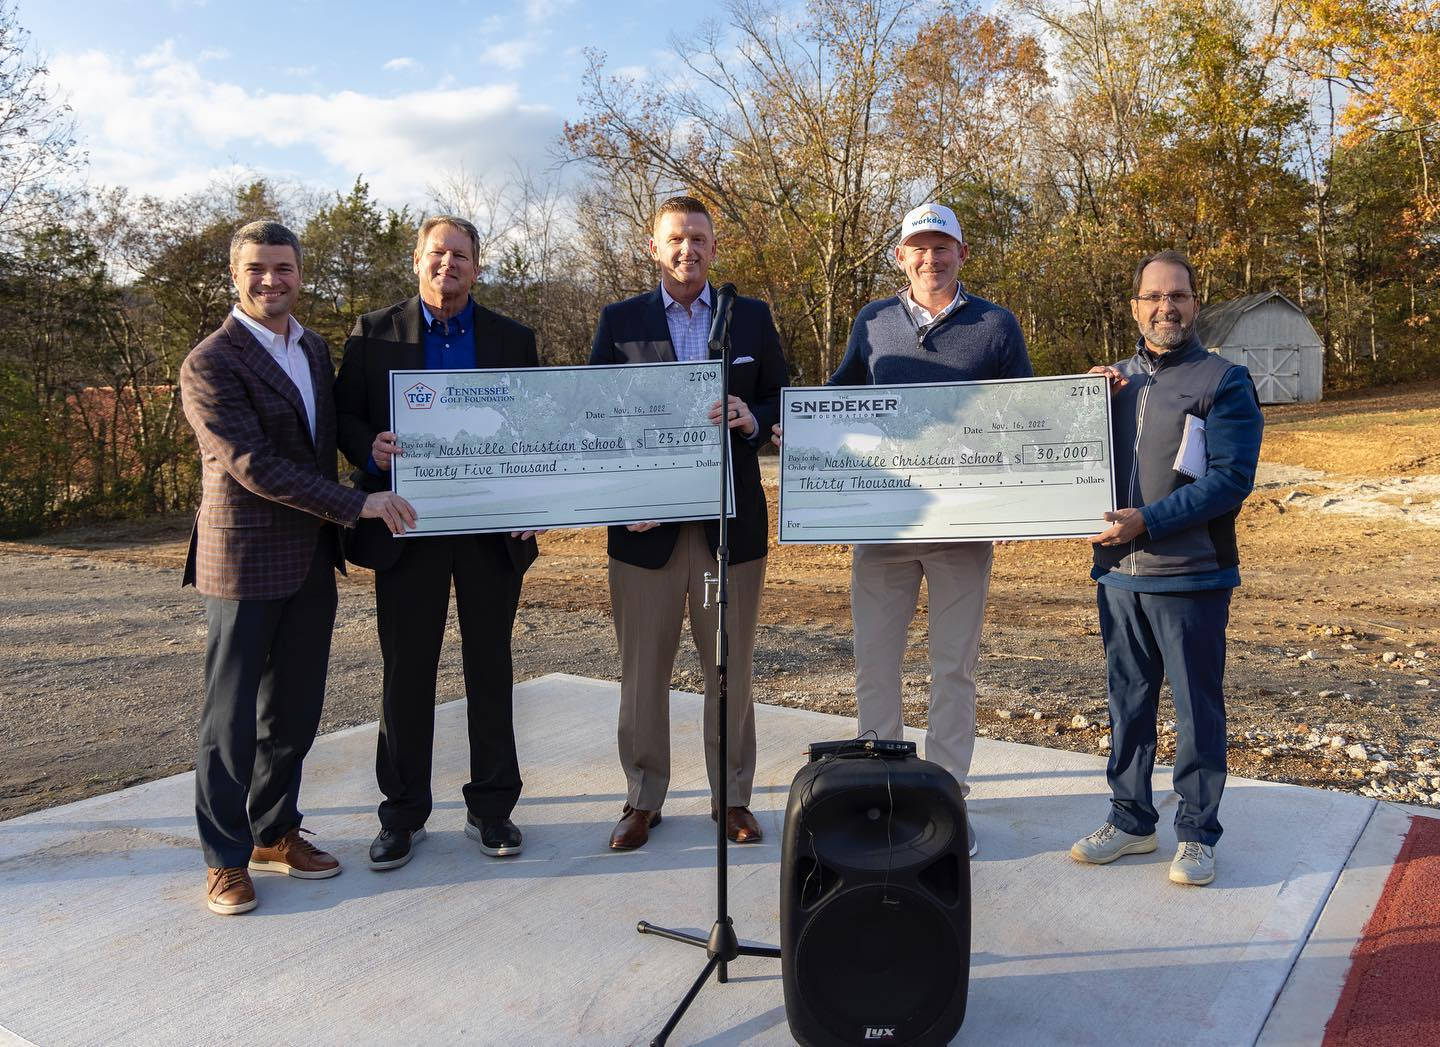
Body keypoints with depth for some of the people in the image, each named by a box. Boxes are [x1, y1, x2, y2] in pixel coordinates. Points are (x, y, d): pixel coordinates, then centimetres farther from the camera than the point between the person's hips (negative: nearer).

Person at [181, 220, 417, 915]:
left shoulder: (315, 349, 12)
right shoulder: (211, 363, -11)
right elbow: (252, 464, -19)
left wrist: (333, 530, 12)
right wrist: (357, 504, -21)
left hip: (311, 559, 7)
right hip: (244, 559, -7)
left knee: (295, 708, 13)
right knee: (231, 715, 4)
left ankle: (274, 832, 28)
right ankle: (225, 856, 16)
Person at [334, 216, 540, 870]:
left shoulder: (513, 340, 7)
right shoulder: (373, 333, 5)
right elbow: (343, 416, 4)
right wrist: (369, 448, -18)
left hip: (491, 527, 1)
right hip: (408, 524, 0)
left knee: (490, 669, 9)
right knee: (407, 673, 7)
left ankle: (491, 809, 22)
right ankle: (403, 813, 21)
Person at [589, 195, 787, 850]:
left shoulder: (752, 317, 9)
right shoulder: (619, 320, 6)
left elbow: (780, 399, 10)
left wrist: (752, 418, -13)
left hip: (731, 518, 1)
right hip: (645, 521, 0)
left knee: (730, 668, 9)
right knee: (643, 668, 7)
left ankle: (732, 798, 23)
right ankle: (642, 800, 21)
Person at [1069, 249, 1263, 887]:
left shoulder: (1224, 382, -3)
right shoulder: (1115, 379, 12)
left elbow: (1231, 478, -13)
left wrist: (1148, 522, -20)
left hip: (1190, 576, -5)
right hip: (1119, 573, 5)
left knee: (1197, 707, 5)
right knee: (1127, 702, 13)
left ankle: (1196, 833, 18)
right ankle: (1130, 819, 26)